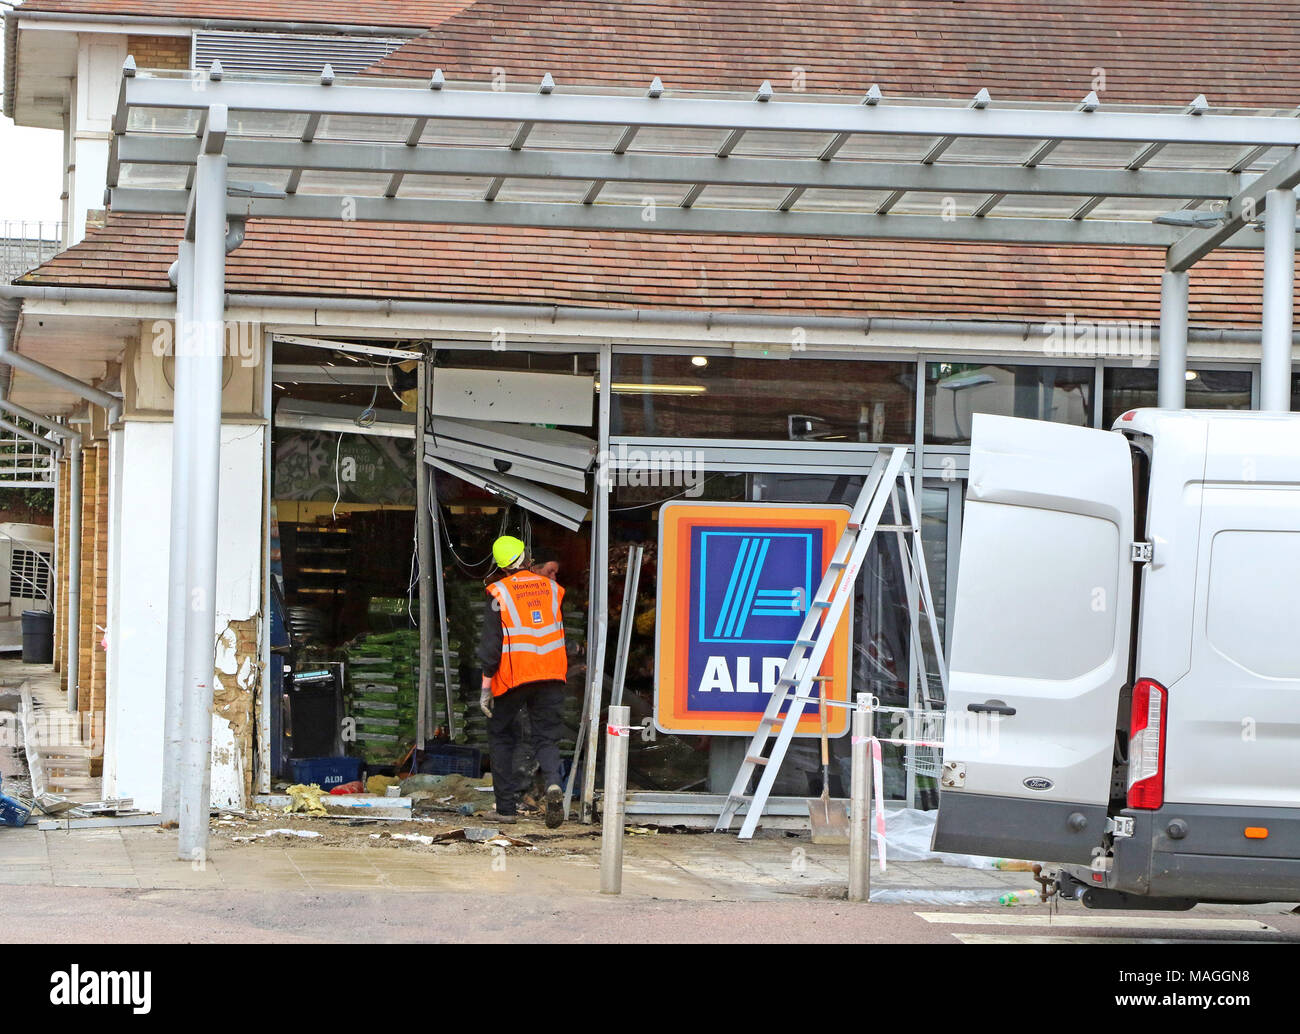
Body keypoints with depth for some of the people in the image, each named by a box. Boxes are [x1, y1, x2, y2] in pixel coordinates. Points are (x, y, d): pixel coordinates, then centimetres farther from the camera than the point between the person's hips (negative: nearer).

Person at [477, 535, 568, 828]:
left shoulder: (500, 593, -5)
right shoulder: (550, 588, 6)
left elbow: (491, 642, -7)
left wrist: (486, 686, -3)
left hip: (513, 676, -3)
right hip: (551, 675, 3)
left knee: (501, 737, 13)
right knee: (546, 738, 6)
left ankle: (507, 806, 10)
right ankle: (553, 784, -25)